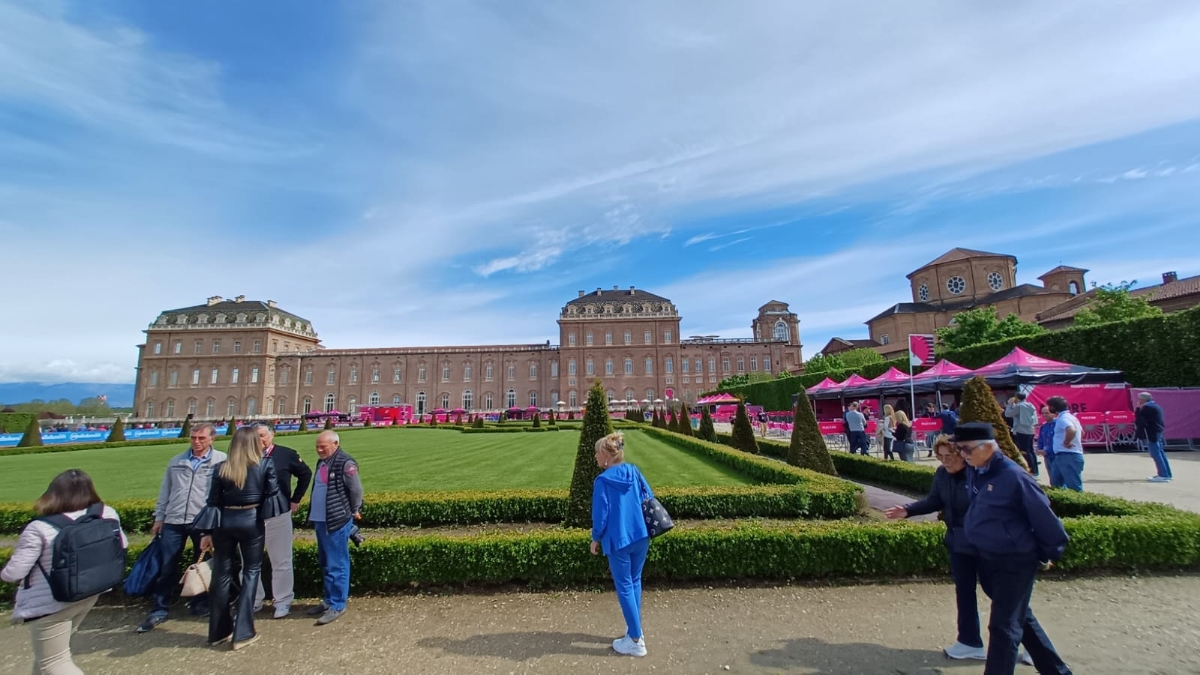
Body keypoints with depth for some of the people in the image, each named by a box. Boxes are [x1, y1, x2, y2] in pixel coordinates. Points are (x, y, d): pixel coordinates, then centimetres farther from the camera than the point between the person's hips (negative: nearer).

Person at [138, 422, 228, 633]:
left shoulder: (221, 461, -6)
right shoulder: (176, 462, 9)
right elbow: (165, 491, 16)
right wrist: (159, 517, 13)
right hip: (173, 521, 3)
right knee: (167, 567, 7)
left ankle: (201, 604, 27)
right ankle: (159, 610, 20)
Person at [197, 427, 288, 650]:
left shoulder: (221, 468, -1)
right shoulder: (265, 466, -7)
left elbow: (213, 502, 1)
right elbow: (273, 494, -2)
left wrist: (207, 532, 7)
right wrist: (286, 508, 18)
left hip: (225, 522, 2)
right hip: (252, 521, -2)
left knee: (222, 574, 15)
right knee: (251, 571, 9)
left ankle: (219, 631, 27)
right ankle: (243, 632, 9)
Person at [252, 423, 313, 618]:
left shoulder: (286, 454, -5)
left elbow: (305, 474, 7)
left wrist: (296, 499, 5)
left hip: (278, 515, -2)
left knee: (281, 561, 6)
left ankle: (283, 602, 17)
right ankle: (253, 600, 30)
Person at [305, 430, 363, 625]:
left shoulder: (345, 463, -18)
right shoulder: (322, 462, 11)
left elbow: (356, 490, -14)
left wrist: (354, 511, -2)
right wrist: (313, 515, 19)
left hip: (337, 522, -9)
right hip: (320, 521, 9)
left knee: (336, 565, -1)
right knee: (325, 564, 19)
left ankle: (337, 605, 9)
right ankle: (328, 600, 32)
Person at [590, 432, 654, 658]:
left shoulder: (603, 480, -16)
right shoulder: (635, 472, 0)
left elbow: (600, 513, -12)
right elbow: (649, 500, 7)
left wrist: (596, 539, 3)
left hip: (619, 540, -6)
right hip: (641, 537, 6)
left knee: (624, 587, 9)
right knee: (635, 582, 21)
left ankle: (636, 641, 17)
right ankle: (635, 629, 34)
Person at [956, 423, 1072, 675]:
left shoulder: (1013, 476, -24)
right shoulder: (974, 473, -2)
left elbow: (1043, 516, -14)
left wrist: (1050, 554, -3)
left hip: (1016, 562, -8)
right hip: (987, 559, 8)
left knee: (1004, 626, 0)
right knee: (1021, 618, 24)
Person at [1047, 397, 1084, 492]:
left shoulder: (1063, 418, -16)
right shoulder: (1068, 416, 17)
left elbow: (1071, 430, -37)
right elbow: (1081, 431, 32)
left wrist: (1066, 442, -23)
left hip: (1068, 456, -11)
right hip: (1062, 456, 11)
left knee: (1074, 486, -6)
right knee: (1056, 484, 17)